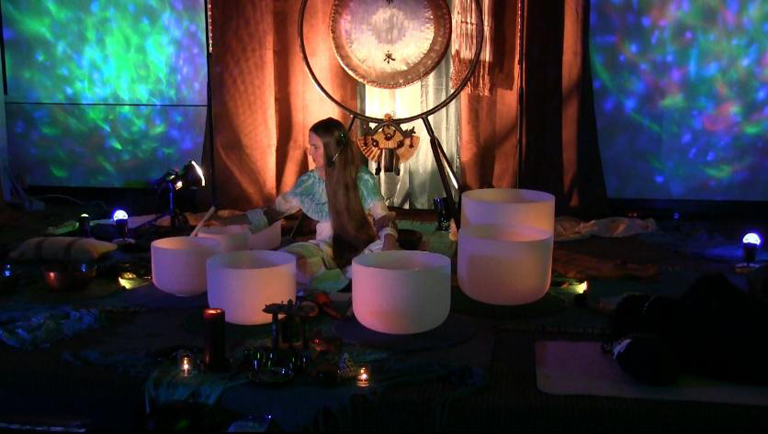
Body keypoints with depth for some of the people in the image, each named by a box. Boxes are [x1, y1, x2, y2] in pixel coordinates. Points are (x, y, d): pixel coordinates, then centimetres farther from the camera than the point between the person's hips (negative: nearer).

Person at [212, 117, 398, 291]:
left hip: (363, 248, -2)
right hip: (327, 249, 2)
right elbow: (272, 212, 11)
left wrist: (389, 241, -31)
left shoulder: (363, 179, -5)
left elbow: (383, 219, -7)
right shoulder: (309, 182, 4)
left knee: (387, 251, -37)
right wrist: (228, 221, 7)